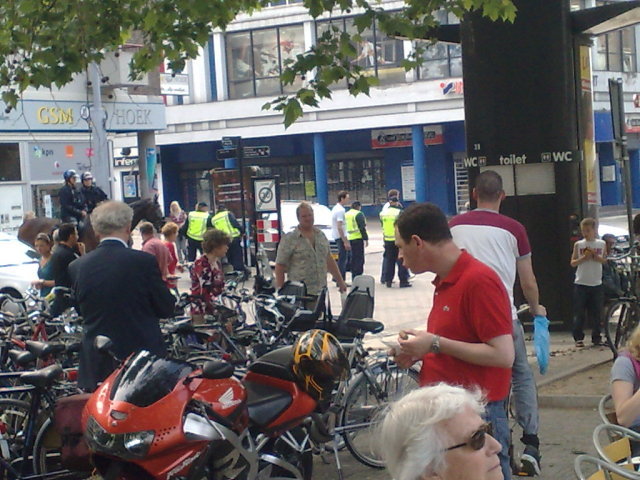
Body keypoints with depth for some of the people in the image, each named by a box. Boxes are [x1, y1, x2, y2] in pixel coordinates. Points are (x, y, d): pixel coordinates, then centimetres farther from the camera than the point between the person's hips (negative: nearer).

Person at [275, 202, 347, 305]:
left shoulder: (321, 235, 13)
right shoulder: (289, 239, -5)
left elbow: (329, 260, 19)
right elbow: (280, 266, -7)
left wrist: (340, 281, 18)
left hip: (321, 292, 6)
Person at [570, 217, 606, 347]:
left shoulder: (601, 244, 4)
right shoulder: (578, 244, 2)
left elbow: (604, 261, 7)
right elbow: (573, 262, 3)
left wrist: (596, 256, -12)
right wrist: (584, 257, -14)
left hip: (596, 284, 1)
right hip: (580, 283, -1)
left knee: (596, 313, 4)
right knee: (579, 313, -2)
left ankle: (596, 337, 13)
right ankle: (578, 338, 3)